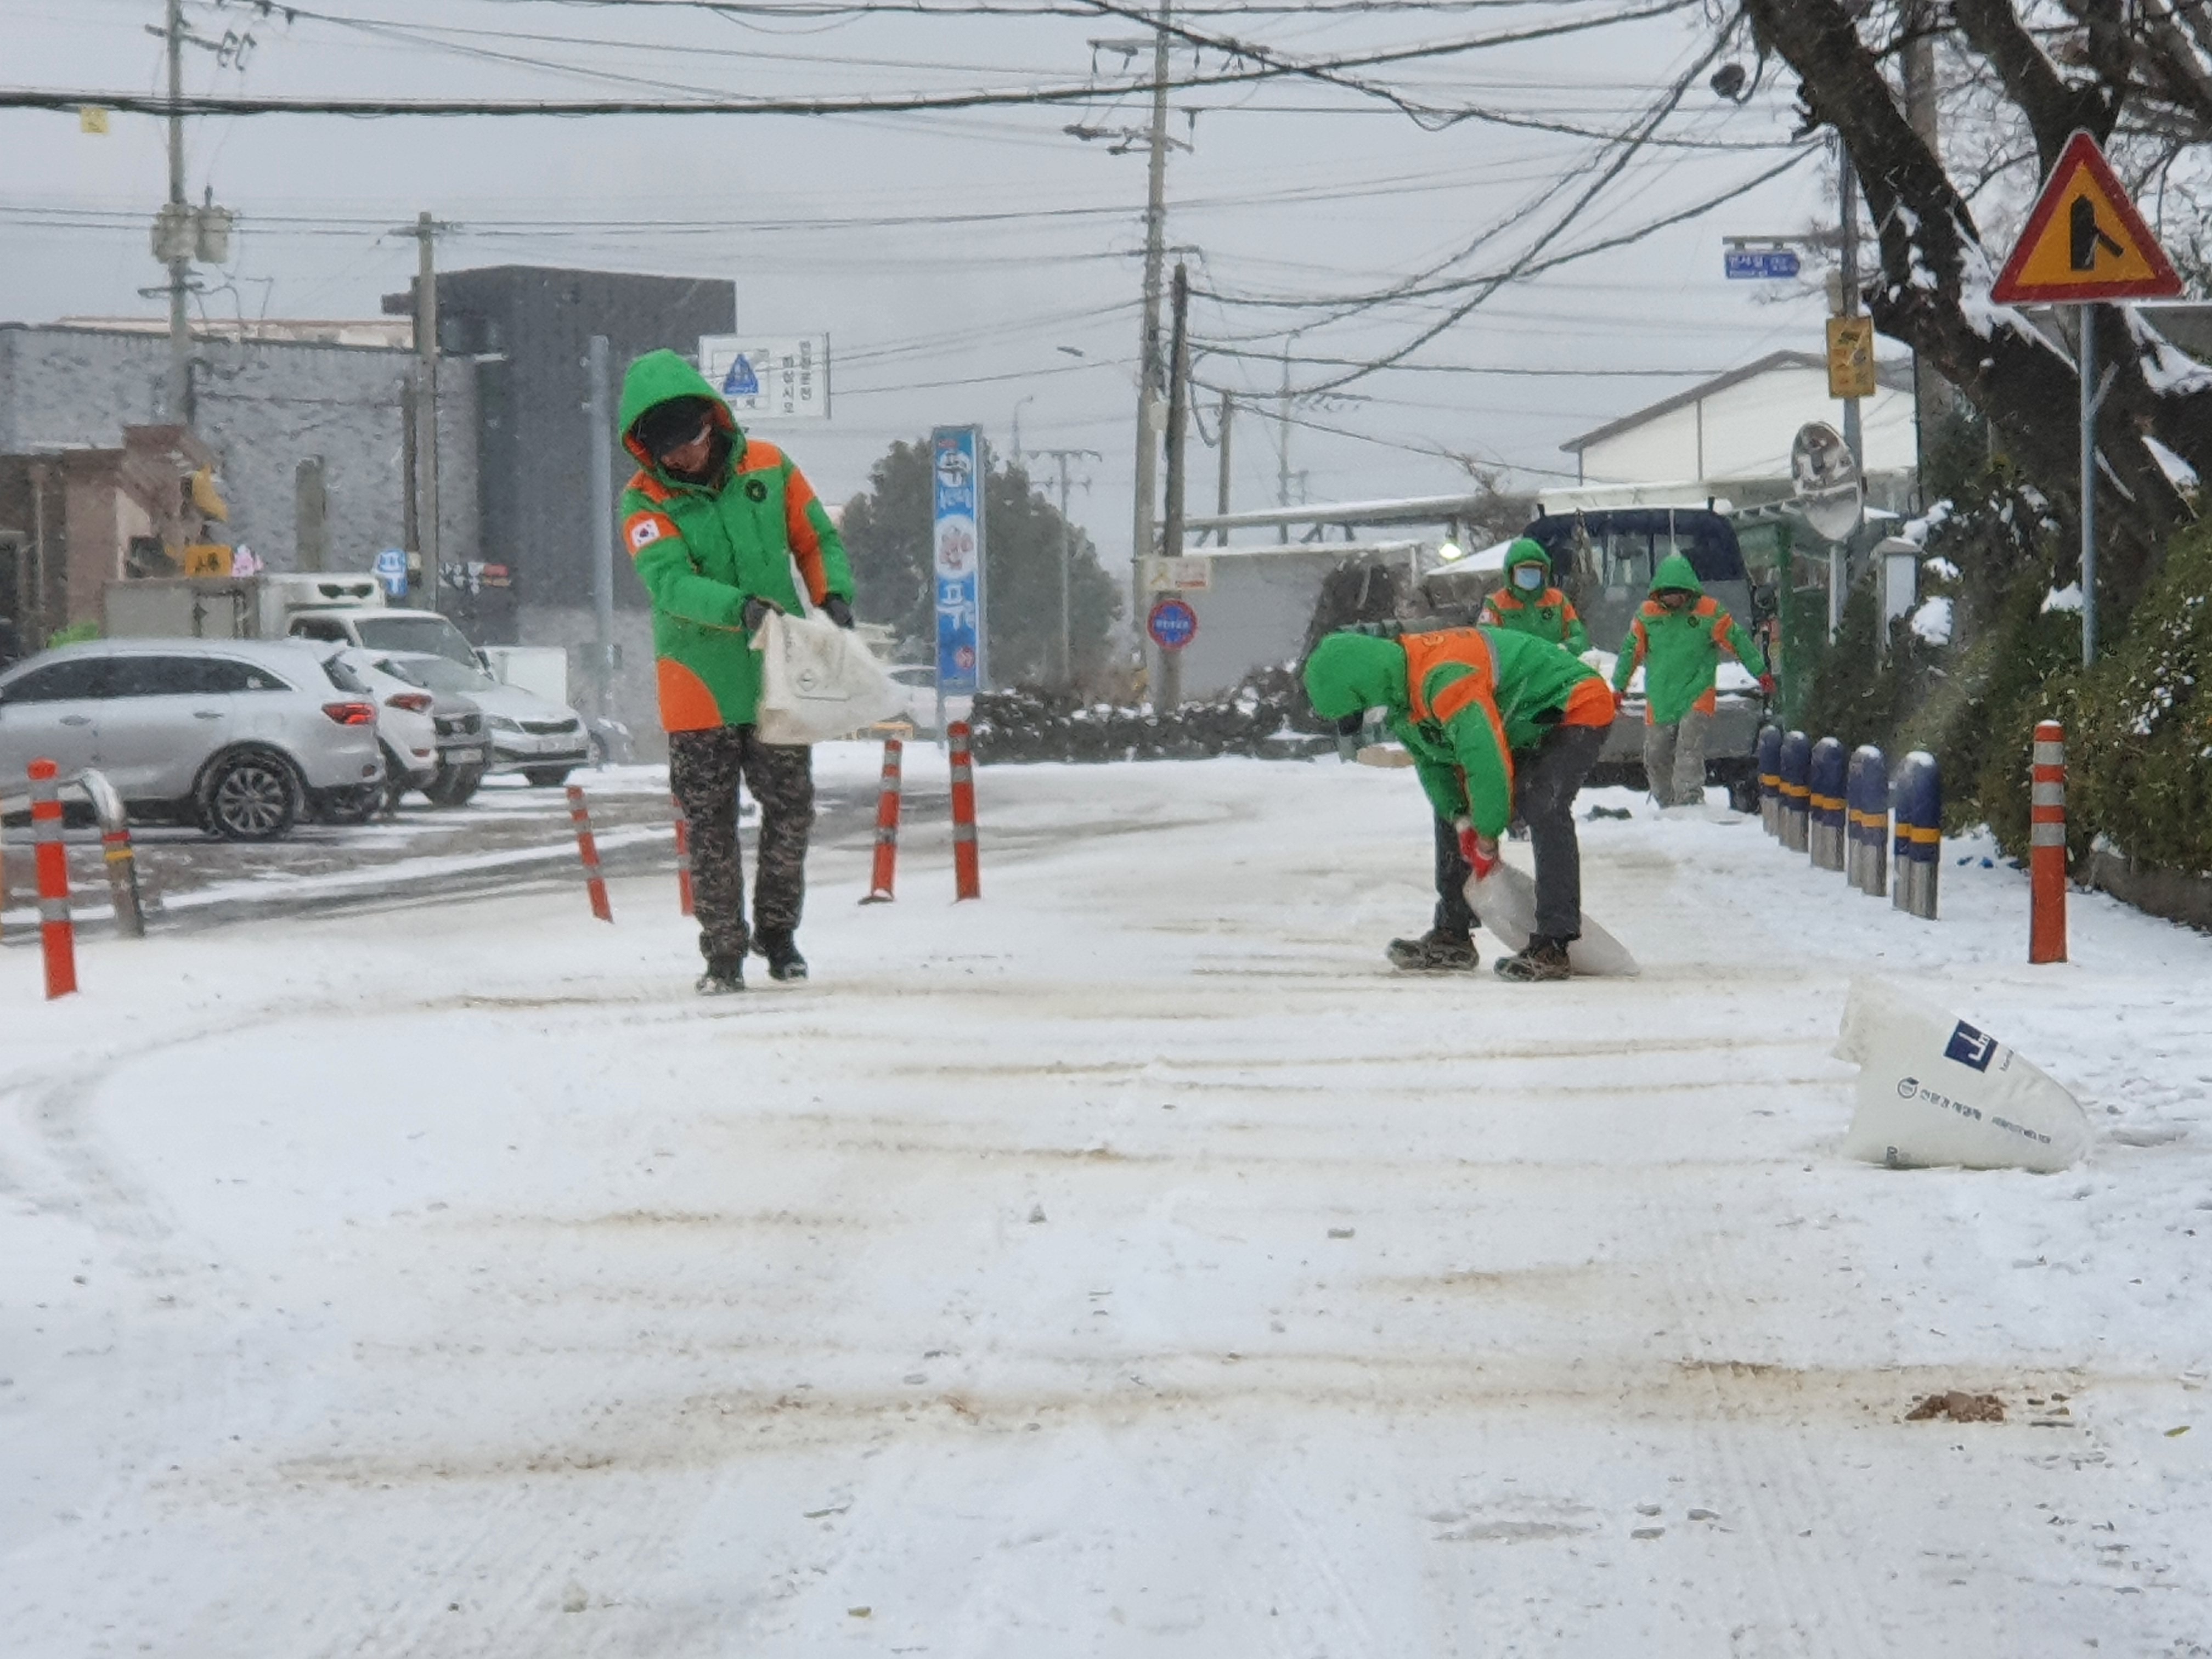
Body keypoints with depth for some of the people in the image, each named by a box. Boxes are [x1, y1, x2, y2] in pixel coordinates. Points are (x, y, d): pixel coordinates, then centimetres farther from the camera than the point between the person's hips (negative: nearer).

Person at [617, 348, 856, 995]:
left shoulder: (769, 468, -1)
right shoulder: (644, 504, -9)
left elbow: (818, 541, 11)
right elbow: (669, 581, -24)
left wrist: (833, 596, -8)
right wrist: (739, 607, -39)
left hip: (779, 678, 2)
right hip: (700, 688, -2)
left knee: (790, 811, 9)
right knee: (711, 827, 3)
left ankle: (777, 928, 29)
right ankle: (724, 953, 13)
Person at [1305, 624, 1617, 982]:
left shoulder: (1444, 678, -37)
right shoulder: (1399, 691, -5)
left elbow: (1487, 759, -35)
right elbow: (1432, 761, 4)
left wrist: (1487, 838, -22)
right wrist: (1460, 819, -10)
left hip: (1579, 707, -10)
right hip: (1523, 727, 10)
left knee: (1543, 808, -29)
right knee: (1450, 808, 10)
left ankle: (1552, 948, -29)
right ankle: (1452, 938, 16)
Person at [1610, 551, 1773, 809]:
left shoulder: (1709, 612, -5)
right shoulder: (1647, 614, 3)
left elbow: (1738, 640, 1)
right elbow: (1631, 650, 12)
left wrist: (1761, 673, -1)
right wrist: (1619, 686, 14)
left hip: (1697, 694, -4)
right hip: (1659, 702, 4)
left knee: (1689, 749, -22)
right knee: (1655, 758, 8)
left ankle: (1689, 801, -27)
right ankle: (1667, 805, 24)